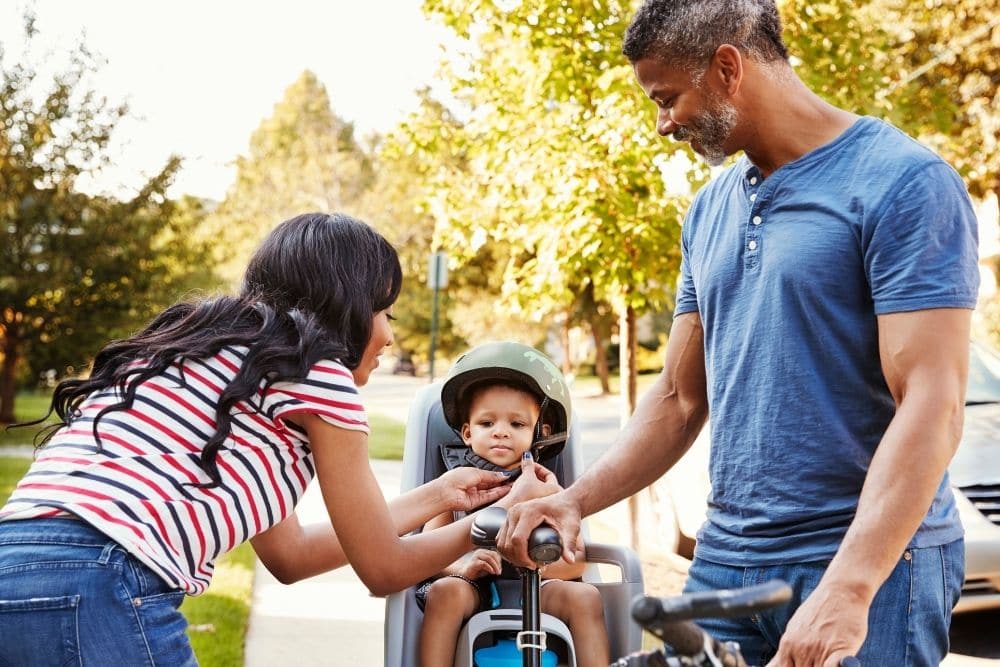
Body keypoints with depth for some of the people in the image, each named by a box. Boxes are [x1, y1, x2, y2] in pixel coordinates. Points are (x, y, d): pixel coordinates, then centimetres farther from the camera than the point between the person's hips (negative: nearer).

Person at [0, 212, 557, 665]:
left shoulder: (220, 350, 24)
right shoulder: (317, 368, 0)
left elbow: (290, 554, 27)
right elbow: (383, 570, 8)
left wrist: (437, 496, 34)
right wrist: (508, 513, 22)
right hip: (95, 593, -9)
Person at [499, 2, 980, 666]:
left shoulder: (903, 182, -11)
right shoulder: (710, 210, 11)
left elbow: (931, 406, -18)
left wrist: (846, 589, -27)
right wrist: (576, 500, 1)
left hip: (870, 562, -6)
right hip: (725, 560, 6)